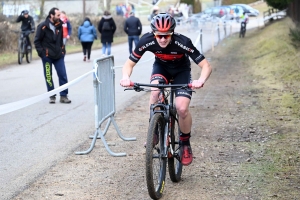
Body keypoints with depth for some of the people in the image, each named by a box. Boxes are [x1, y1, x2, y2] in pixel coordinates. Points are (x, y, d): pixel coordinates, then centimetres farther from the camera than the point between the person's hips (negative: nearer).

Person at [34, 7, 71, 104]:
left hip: (59, 55, 3)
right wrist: (41, 52, -11)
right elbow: (37, 41, -6)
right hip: (47, 56, -3)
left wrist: (62, 50, 7)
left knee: (63, 75, -1)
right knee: (48, 77, 4)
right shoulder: (43, 26, -12)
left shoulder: (60, 25, 1)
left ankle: (63, 96, 5)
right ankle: (52, 96, 14)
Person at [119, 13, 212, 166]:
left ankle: (185, 144, 6)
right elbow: (129, 63, -19)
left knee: (182, 109, -21)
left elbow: (206, 66, -32)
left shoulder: (182, 42, -35)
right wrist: (126, 77, -41)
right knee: (155, 90, -33)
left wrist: (201, 80, -53)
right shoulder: (147, 41, -29)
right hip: (161, 67, 1)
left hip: (181, 70, -1)